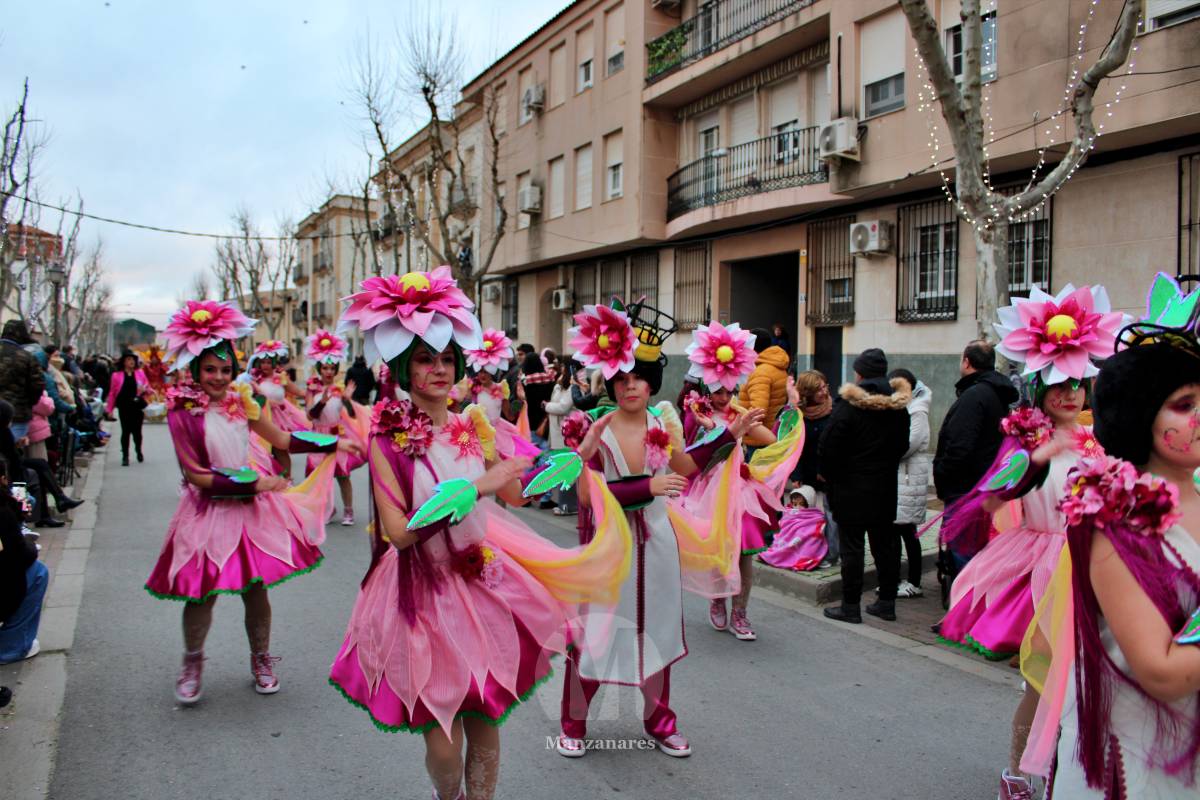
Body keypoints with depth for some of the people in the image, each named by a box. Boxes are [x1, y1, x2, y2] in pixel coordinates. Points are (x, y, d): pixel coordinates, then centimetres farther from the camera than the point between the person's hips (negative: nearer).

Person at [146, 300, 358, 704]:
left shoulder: (240, 401, 2)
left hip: (252, 506, 3)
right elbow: (197, 476, -12)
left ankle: (261, 660, 28)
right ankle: (192, 664, 27)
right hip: (209, 511, -3)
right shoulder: (182, 411, -10)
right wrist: (254, 483, -15)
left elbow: (281, 438, 10)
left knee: (255, 588, 8)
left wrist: (334, 444, 6)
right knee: (202, 592, 1)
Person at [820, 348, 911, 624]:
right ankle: (887, 602, 21)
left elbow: (829, 446, -14)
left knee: (851, 547, 0)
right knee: (884, 545, 13)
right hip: (885, 487, 6)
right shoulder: (899, 406, 4)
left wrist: (828, 476, 1)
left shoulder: (849, 405, -15)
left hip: (851, 487, -6)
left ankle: (850, 606, 5)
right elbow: (903, 444, 13)